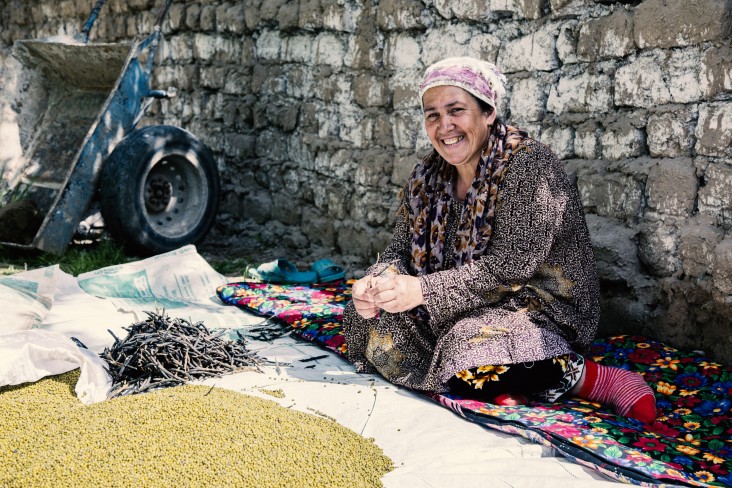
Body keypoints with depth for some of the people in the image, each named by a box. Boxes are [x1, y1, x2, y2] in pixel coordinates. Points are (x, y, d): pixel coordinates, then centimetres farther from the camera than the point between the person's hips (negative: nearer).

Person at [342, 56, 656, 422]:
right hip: (462, 312, 8)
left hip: (543, 308, -7)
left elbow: (509, 268, -24)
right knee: (381, 332, -8)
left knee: (471, 357, -34)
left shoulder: (528, 165, -17)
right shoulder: (428, 177, 5)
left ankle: (594, 379, -17)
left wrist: (423, 290, -29)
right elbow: (401, 250, 3)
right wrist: (376, 283, -20)